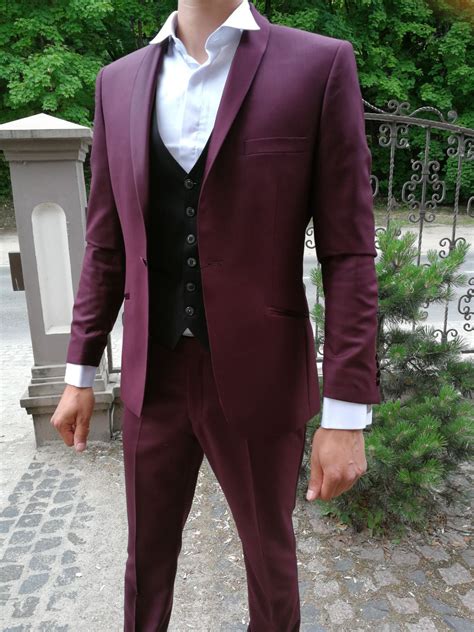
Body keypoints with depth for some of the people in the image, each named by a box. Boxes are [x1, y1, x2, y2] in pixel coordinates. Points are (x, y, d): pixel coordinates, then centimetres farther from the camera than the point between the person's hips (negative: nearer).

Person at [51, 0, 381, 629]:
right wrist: (79, 373, 9)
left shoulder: (321, 65, -6)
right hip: (153, 378, 3)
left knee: (269, 552, 22)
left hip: (259, 380, -2)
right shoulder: (120, 81, 5)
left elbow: (348, 253, -10)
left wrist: (347, 413, -12)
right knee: (146, 554, 22)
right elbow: (106, 245, 8)